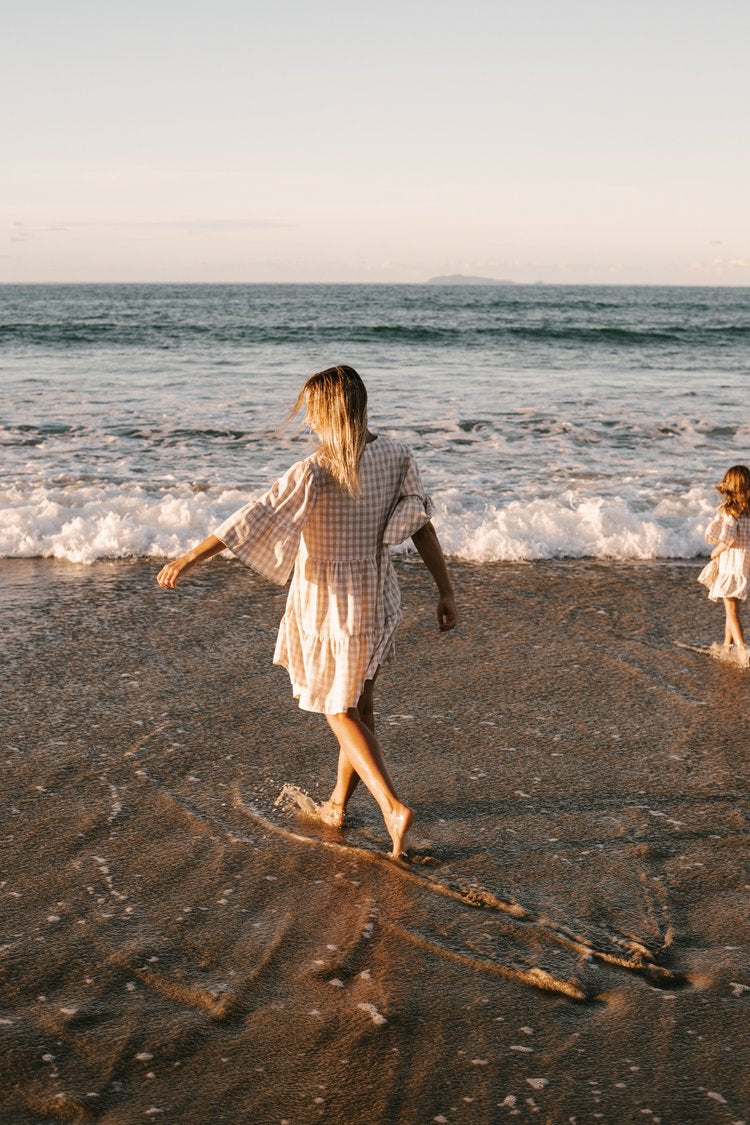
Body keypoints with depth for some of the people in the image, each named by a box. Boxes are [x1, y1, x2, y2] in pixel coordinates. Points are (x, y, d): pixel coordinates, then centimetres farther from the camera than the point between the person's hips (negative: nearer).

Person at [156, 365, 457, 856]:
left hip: (327, 604, -5)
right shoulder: (397, 456, -7)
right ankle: (338, 803, 35)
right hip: (378, 598, 5)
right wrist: (446, 590, 4)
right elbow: (422, 524, -3)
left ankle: (394, 806, -5)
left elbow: (252, 520, -24)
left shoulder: (315, 473, -22)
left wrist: (188, 560, -21)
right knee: (359, 705, 20)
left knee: (341, 712, 10)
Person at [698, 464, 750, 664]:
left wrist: (715, 552, -5)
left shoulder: (728, 510, -16)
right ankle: (727, 645, 29)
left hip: (731, 564, -5)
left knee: (731, 608, 2)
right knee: (731, 605, 21)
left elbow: (727, 538, -23)